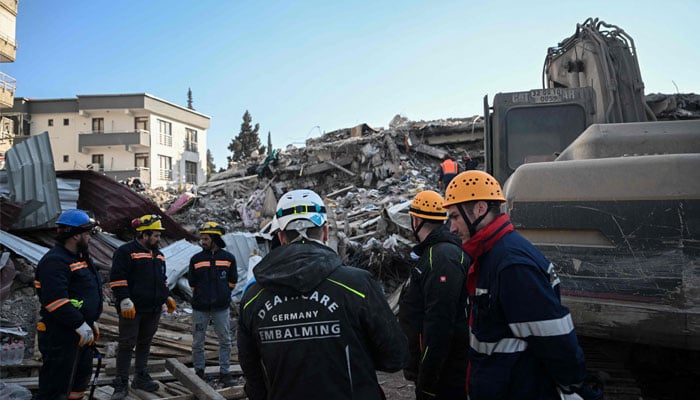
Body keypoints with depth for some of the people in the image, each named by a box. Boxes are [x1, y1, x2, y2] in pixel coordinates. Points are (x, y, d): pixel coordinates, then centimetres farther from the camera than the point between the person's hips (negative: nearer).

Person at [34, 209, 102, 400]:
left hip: (81, 333, 10)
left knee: (83, 373, 22)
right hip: (60, 336, -10)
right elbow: (56, 301, -27)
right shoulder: (55, 261, -19)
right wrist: (80, 324, -24)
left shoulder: (79, 257, 14)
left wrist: (91, 321, 20)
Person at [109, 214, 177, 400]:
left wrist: (167, 297, 16)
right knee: (127, 344, -1)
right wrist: (124, 300, -21)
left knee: (145, 343, 15)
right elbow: (117, 278, -15)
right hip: (132, 309, -7)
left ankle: (141, 377, 27)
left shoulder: (158, 255, 16)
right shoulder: (126, 251, -8)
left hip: (153, 309, 7)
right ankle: (121, 383, 8)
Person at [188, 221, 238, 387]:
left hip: (221, 307, 0)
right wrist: (202, 297, 11)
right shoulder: (196, 259, 1)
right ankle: (199, 372, 22)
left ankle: (224, 372, 16)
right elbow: (192, 283, 10)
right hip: (200, 308, 0)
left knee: (225, 341, 5)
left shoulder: (228, 258, 0)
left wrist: (223, 295, 10)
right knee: (198, 342, 8)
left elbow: (232, 281, 10)